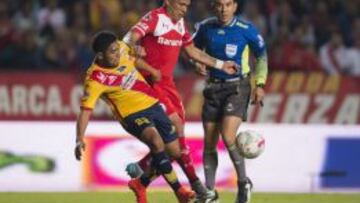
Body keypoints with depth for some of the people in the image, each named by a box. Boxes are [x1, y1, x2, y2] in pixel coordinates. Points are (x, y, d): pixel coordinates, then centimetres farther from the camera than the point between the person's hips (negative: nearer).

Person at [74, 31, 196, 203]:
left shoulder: (121, 49, -8)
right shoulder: (95, 79, -25)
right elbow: (85, 111, -28)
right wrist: (79, 140, -39)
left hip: (152, 105, 7)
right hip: (133, 114, -7)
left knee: (174, 150, 8)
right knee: (157, 141, -33)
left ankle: (141, 184, 28)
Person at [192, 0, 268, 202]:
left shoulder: (246, 29, -9)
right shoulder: (205, 27, -1)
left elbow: (261, 55, 5)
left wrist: (260, 85, -1)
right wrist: (198, 63, -4)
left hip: (238, 87, -4)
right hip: (213, 87, 4)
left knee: (228, 137, -19)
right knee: (209, 143, 2)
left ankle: (244, 183, 0)